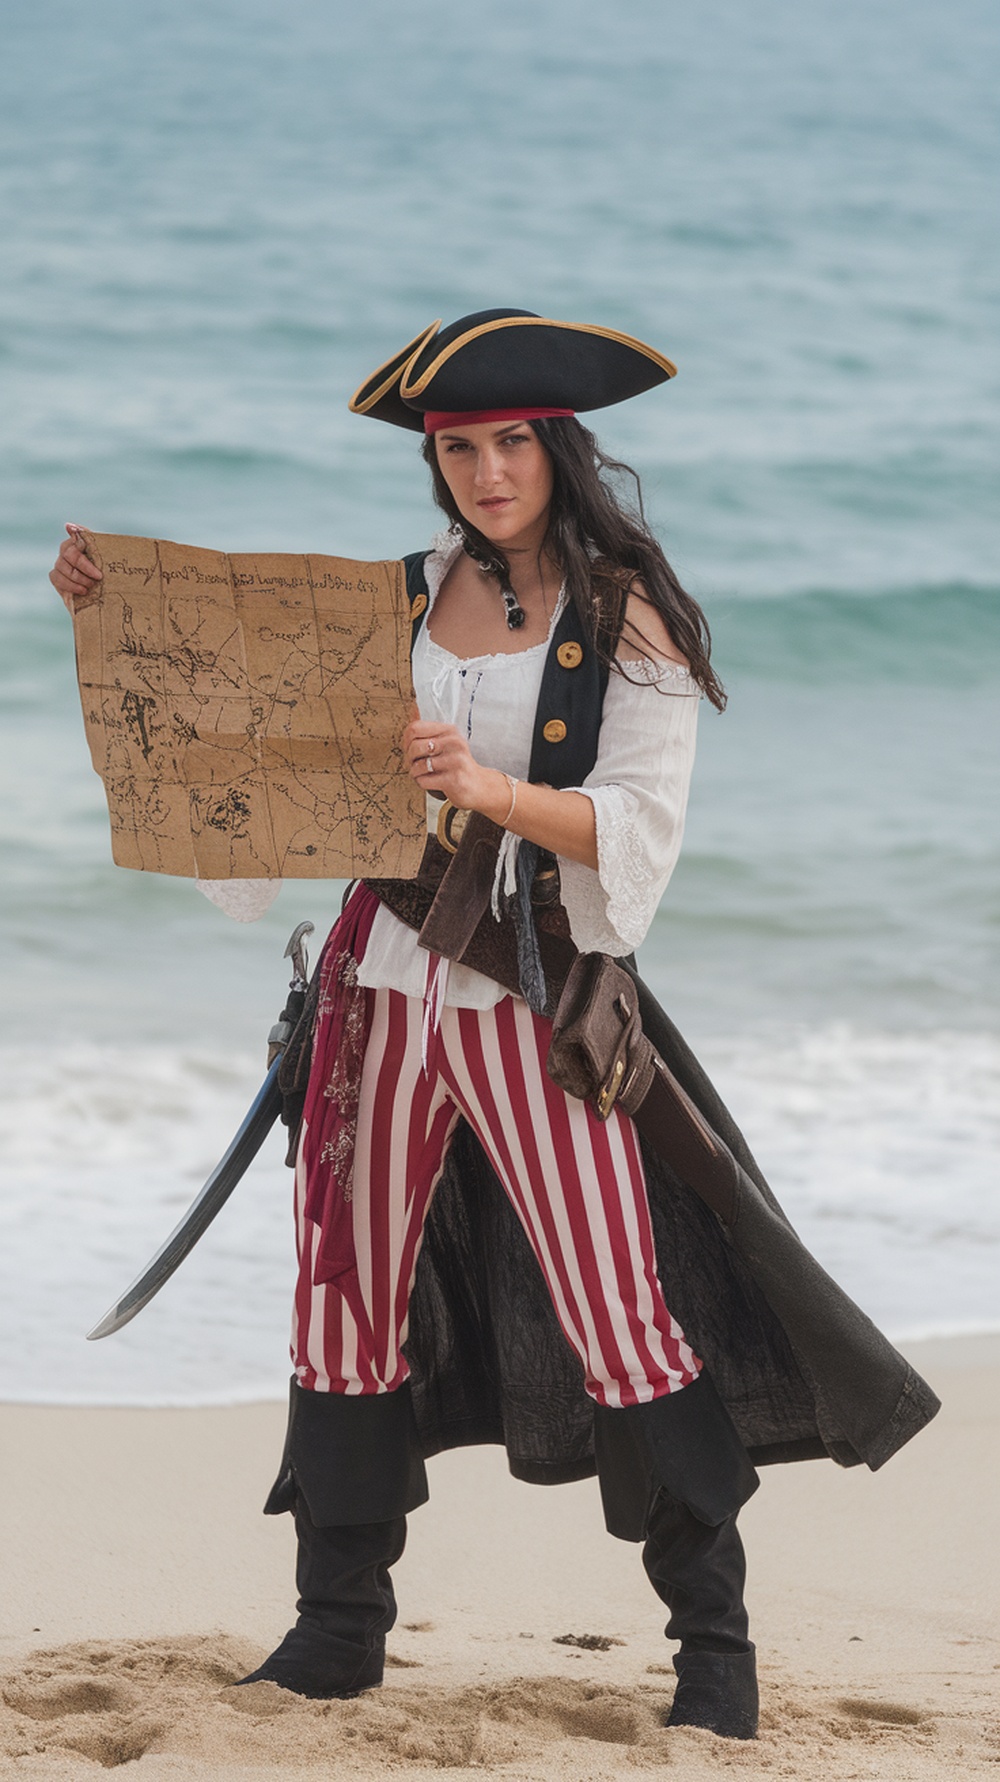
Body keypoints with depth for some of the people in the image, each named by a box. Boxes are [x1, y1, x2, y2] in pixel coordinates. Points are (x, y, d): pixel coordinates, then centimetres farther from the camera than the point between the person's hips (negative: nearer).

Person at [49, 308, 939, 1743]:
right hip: (384, 978, 4)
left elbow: (639, 827, -11)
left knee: (621, 1308, -7)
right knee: (349, 1298, 7)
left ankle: (714, 1643, 3)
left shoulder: (627, 617, -3)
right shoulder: (401, 598, 9)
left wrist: (495, 792, -27)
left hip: (536, 1000, -4)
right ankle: (338, 1632, 19)